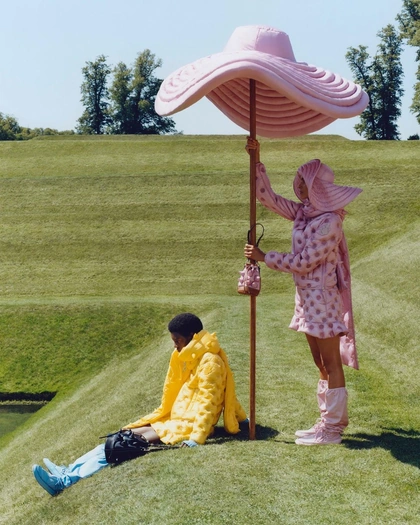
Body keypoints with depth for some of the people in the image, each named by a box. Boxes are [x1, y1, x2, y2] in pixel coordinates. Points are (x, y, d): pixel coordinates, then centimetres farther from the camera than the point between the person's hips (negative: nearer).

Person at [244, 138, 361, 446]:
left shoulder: (330, 222, -18)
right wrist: (257, 161, 2)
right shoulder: (302, 212, 6)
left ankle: (331, 430, 6)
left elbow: (303, 262, -18)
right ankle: (331, 421, 24)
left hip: (322, 296, -9)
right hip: (307, 295, 9)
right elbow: (267, 197, 11)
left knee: (331, 363, -1)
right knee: (322, 363, 15)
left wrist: (264, 257, -11)